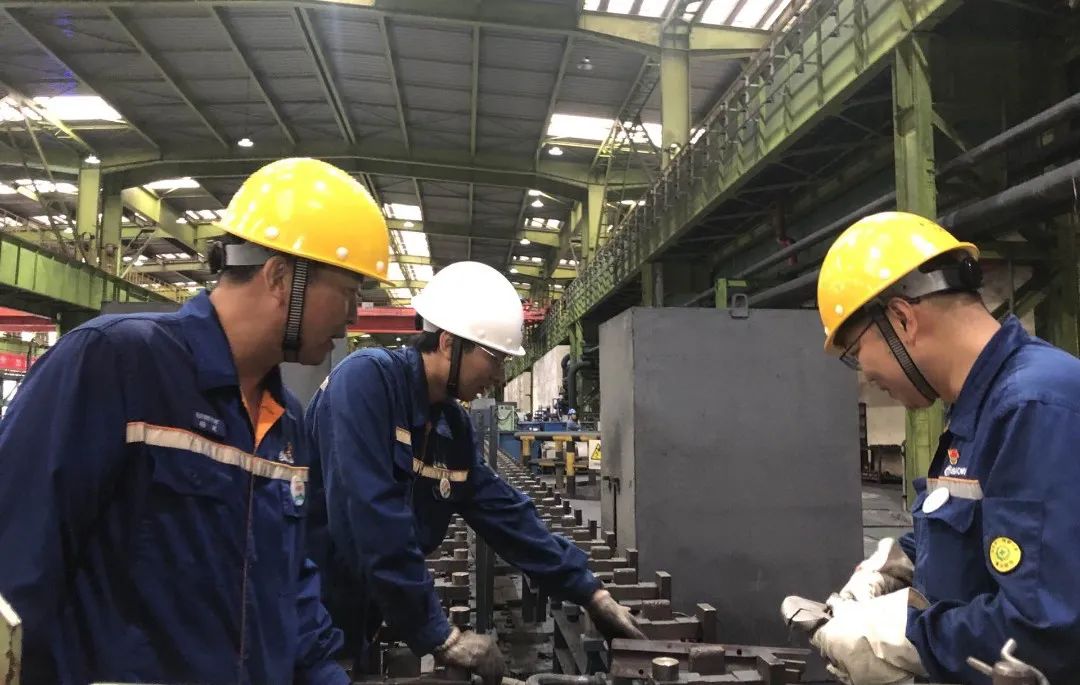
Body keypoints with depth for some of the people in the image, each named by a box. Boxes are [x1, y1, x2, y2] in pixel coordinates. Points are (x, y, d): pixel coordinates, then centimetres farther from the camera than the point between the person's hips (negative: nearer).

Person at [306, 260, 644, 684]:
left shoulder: (453, 424, 3)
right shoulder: (367, 380, -21)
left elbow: (505, 515, 9)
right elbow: (371, 518, -28)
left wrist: (590, 592, 8)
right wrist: (439, 637, -23)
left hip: (355, 619, 7)